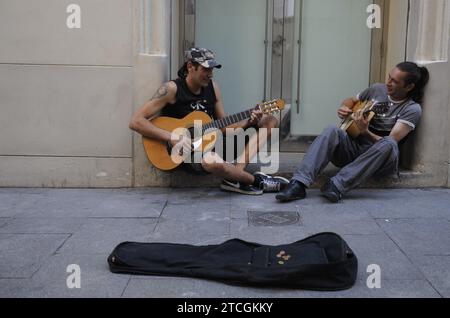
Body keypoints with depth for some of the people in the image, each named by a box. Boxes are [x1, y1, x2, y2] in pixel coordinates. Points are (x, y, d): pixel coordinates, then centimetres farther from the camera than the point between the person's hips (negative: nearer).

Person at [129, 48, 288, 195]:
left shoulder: (212, 86, 6)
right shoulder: (172, 89, -12)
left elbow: (224, 126, 9)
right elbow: (136, 122, -18)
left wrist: (249, 122, -10)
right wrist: (173, 137, -25)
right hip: (189, 152, -7)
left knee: (270, 121, 3)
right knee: (212, 160, -44)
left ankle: (236, 170, -20)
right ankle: (256, 180, -12)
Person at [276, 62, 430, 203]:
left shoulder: (412, 109, -6)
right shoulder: (377, 89, 9)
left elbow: (391, 141, -17)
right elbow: (351, 100, 26)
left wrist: (365, 132, -34)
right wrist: (344, 109, 2)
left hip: (380, 160, -3)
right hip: (353, 147, 4)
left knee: (389, 144, -37)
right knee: (332, 131, -26)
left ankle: (338, 186, -43)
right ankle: (299, 184, -40)